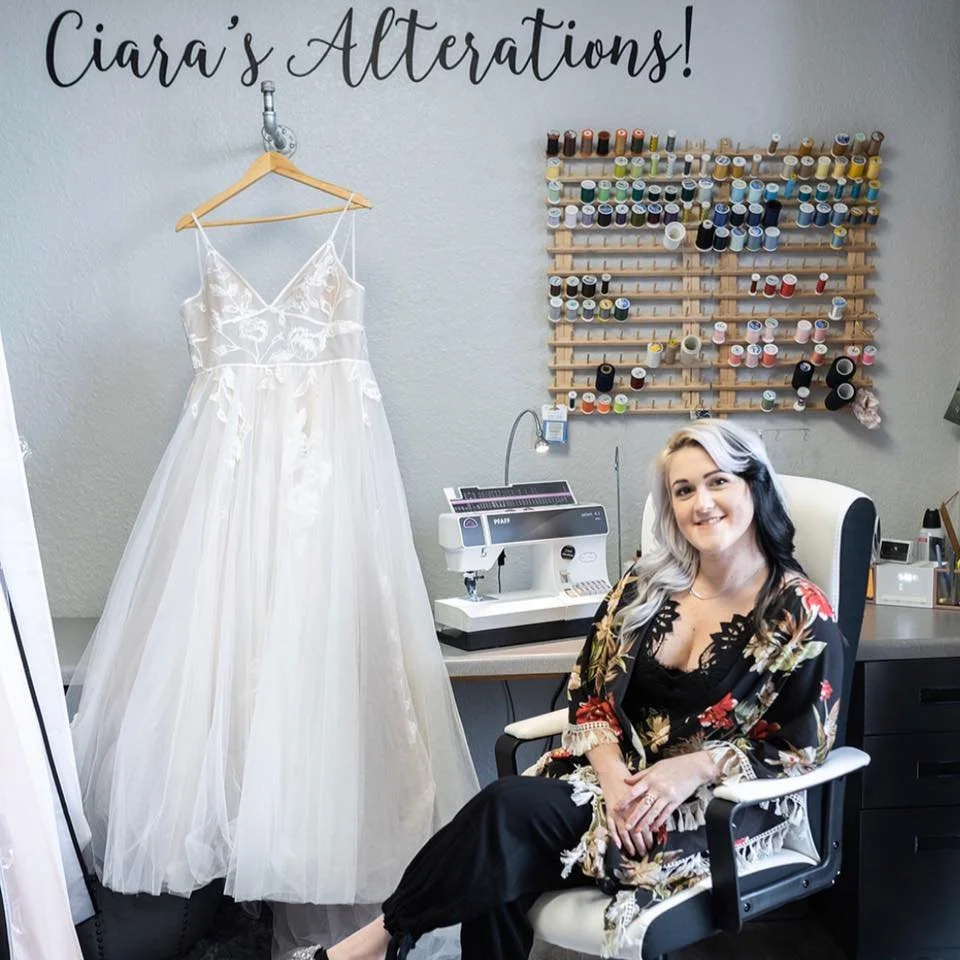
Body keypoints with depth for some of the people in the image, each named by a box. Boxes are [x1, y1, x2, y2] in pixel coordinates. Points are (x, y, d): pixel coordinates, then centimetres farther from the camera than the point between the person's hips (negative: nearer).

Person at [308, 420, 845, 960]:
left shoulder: (801, 613, -5)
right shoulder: (645, 585, 7)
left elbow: (802, 746, -4)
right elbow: (591, 694, 6)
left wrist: (697, 767, -18)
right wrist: (613, 773, -13)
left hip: (721, 807, -4)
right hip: (622, 778, 4)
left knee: (513, 812, -26)